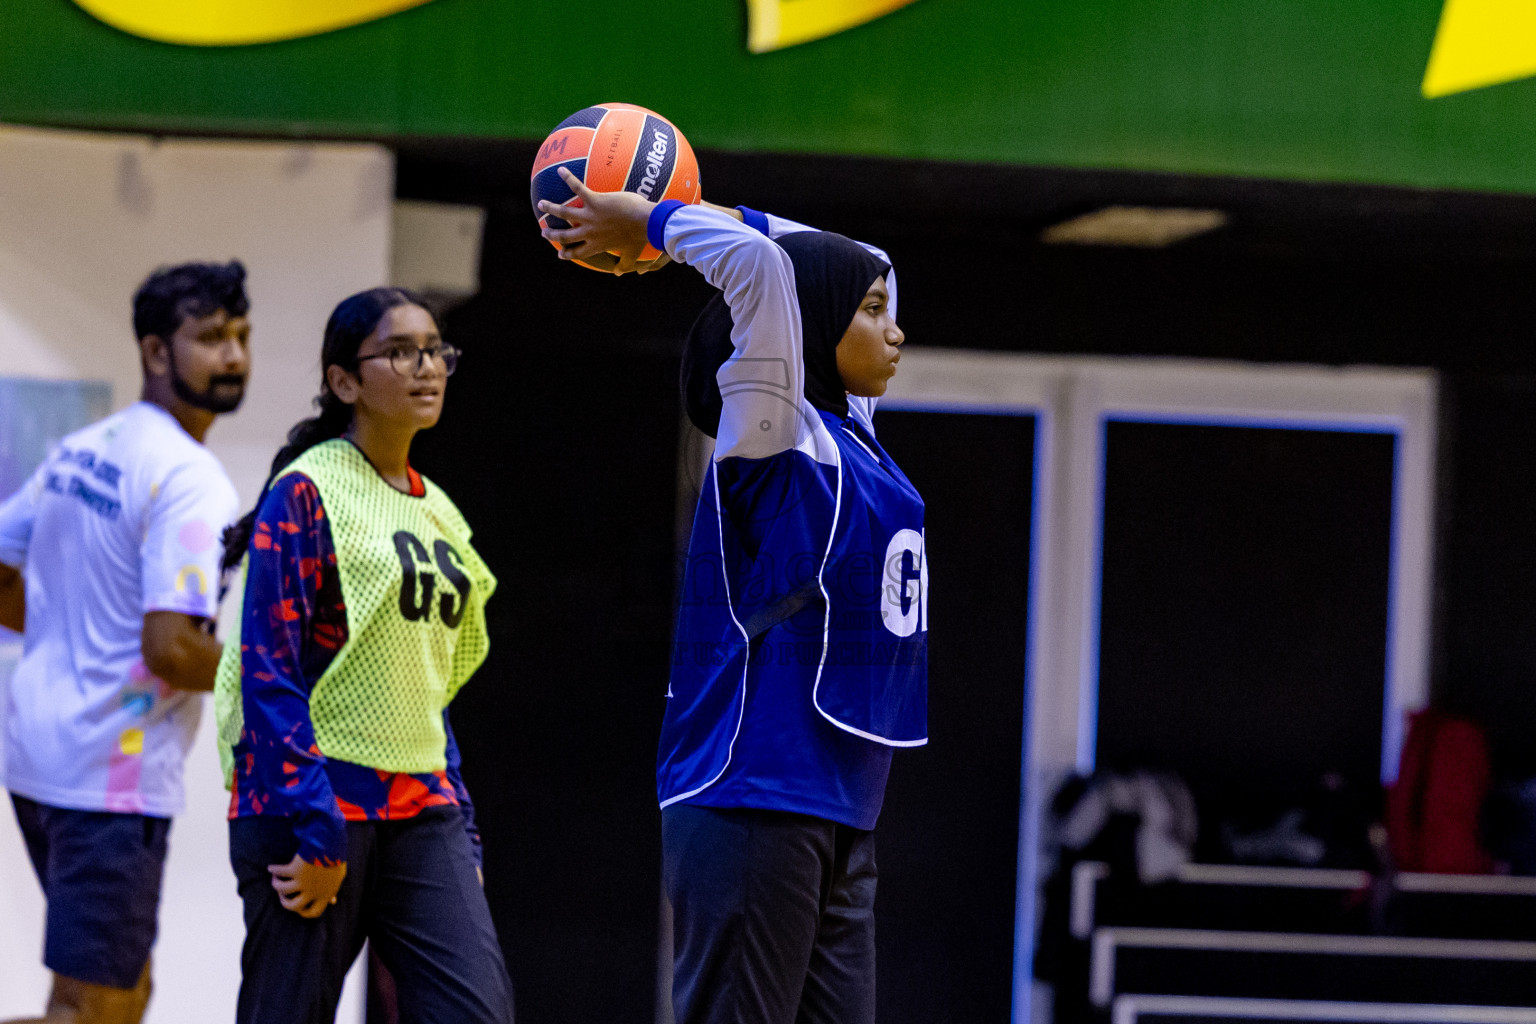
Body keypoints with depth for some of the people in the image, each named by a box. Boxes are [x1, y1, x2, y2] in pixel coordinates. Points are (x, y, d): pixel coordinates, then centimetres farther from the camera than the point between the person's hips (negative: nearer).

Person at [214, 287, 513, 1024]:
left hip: (419, 807, 7)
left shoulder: (436, 512, 16)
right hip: (314, 805, -7)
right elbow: (268, 671, -14)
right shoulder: (306, 493, -7)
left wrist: (459, 825, 16)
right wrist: (313, 831, -19)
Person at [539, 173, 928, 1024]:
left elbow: (850, 263, 25)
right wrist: (651, 224, -7)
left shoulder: (850, 433, 15)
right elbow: (758, 262, -22)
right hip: (753, 800, -8)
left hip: (839, 816, 8)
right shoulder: (773, 439, -9)